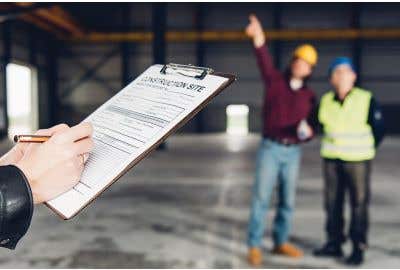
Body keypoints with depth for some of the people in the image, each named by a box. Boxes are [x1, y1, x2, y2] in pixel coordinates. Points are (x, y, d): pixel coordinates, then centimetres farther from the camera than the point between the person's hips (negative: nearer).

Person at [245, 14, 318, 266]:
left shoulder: (309, 95, 7)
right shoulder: (275, 80, 0)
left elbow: (312, 127, 9)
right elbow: (265, 61, -20)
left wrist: (307, 130, -17)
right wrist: (258, 37, -39)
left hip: (293, 152, 3)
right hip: (270, 149, -3)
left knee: (287, 200, 10)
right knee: (261, 198, -4)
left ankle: (281, 242, 25)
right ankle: (254, 246, 4)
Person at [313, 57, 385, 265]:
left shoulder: (366, 99, -10)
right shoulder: (326, 101, 1)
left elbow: (379, 128, -1)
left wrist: (365, 150, 4)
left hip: (357, 160, -4)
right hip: (331, 160, 4)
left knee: (359, 204, 0)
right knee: (332, 203, 10)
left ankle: (358, 248, 11)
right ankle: (334, 243, 23)